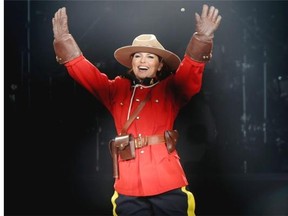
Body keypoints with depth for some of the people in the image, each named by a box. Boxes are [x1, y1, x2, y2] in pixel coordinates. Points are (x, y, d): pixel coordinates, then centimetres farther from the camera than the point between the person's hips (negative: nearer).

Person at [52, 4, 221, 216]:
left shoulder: (171, 89, 7)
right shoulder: (116, 89, 13)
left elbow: (191, 72, -9)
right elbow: (85, 73, 7)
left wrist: (202, 39, -27)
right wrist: (63, 40, -6)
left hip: (168, 185, -2)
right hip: (129, 187, 2)